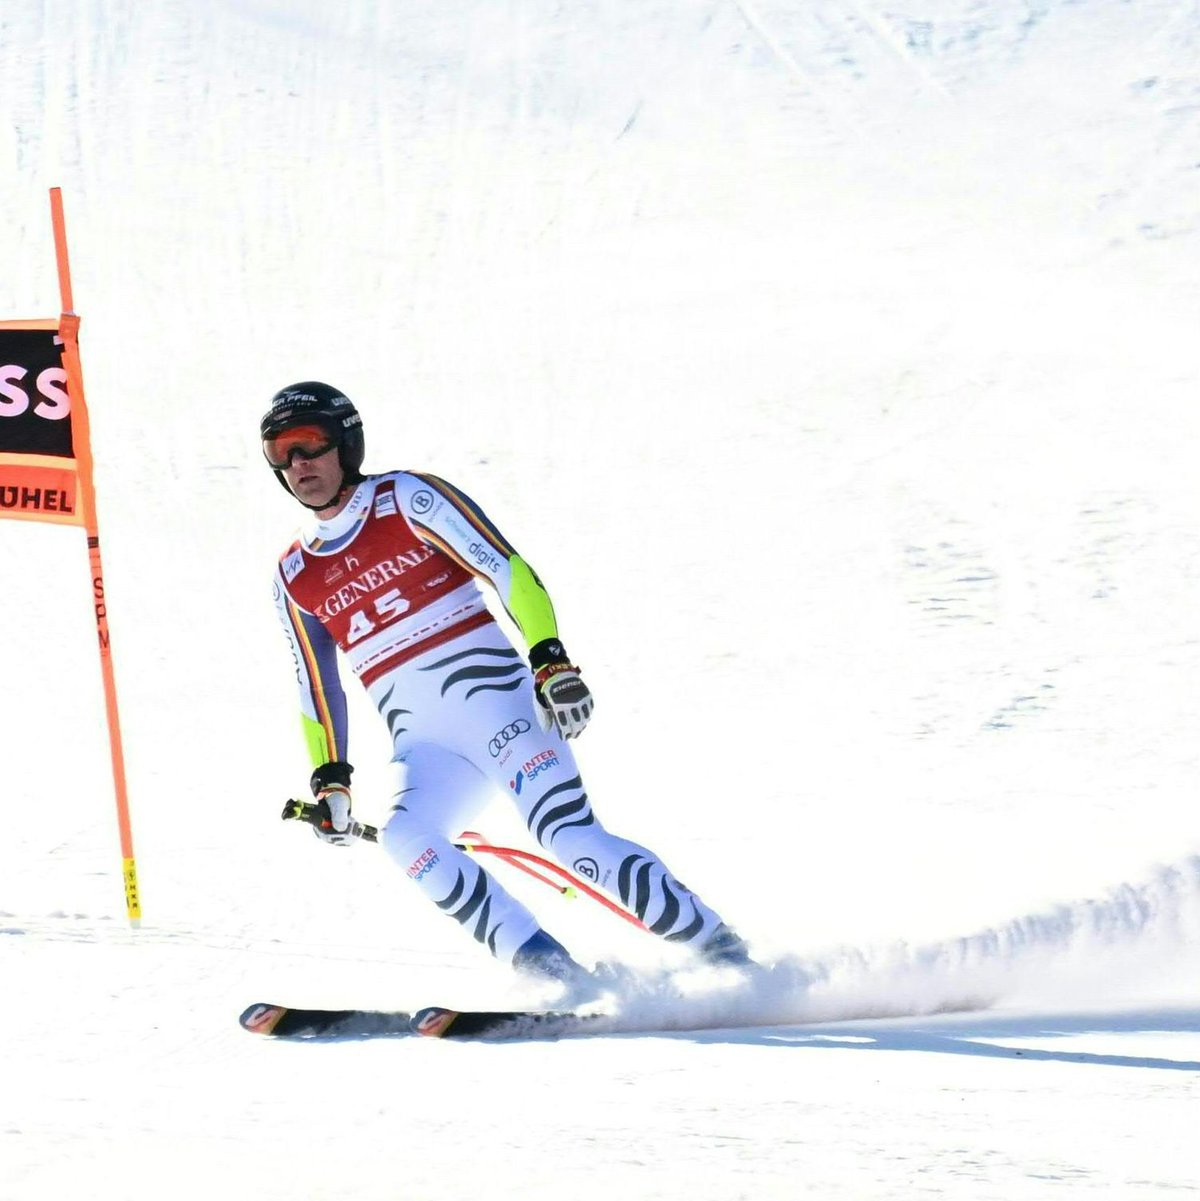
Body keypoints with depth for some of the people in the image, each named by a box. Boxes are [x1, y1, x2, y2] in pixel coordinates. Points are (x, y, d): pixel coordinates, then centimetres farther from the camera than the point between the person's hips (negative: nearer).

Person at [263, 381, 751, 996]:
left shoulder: (408, 500, 1)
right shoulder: (294, 579, 16)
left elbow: (507, 570, -7)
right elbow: (318, 690, 24)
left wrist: (550, 660, -19)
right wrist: (329, 779, 13)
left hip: (496, 707, -4)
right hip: (424, 749, 4)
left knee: (572, 837, -21)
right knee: (406, 834, -27)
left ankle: (723, 953, -11)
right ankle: (550, 972, -28)